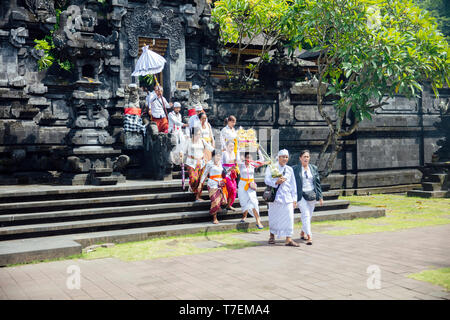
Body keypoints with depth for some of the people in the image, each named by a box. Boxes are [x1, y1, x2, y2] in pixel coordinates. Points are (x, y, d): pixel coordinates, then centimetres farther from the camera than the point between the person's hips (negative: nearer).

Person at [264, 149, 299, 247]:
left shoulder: (289, 169, 13)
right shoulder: (271, 168, 3)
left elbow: (293, 185, 14)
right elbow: (267, 180, -7)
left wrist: (294, 199, 10)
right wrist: (276, 182, -25)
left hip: (287, 197, 2)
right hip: (275, 196, -2)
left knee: (289, 217, -7)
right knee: (274, 217, 7)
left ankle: (288, 239, -6)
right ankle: (272, 236, 28)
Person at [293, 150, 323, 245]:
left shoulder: (314, 168, 9)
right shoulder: (295, 169, -1)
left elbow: (317, 183, 11)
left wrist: (320, 197, 7)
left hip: (312, 195, 4)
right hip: (301, 195, -4)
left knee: (309, 216, 10)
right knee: (306, 215, -14)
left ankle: (302, 233, 30)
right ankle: (309, 237, -15)